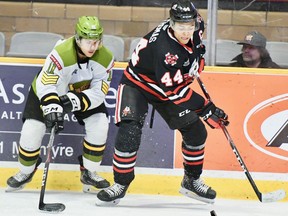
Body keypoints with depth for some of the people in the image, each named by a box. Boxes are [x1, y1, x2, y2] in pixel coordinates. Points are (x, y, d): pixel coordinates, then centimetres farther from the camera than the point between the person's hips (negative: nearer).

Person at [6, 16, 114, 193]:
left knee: (99, 124, -14)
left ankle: (89, 172, 5)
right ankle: (25, 172, 17)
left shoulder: (105, 57, -25)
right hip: (49, 89, -3)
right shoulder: (61, 54, -39)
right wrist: (51, 107, -57)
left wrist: (75, 101, -38)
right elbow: (45, 84, -42)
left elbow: (99, 91, -24)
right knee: (32, 130, -11)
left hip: (84, 92, 3)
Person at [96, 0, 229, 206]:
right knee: (129, 133, -24)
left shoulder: (196, 25, -17)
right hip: (138, 83, -7)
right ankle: (121, 184, -8)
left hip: (168, 83, 7)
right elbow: (175, 91, -37)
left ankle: (192, 181, 23)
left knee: (196, 131, 3)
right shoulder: (163, 48, -39)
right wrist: (206, 109, -36)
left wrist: (196, 57, 13)